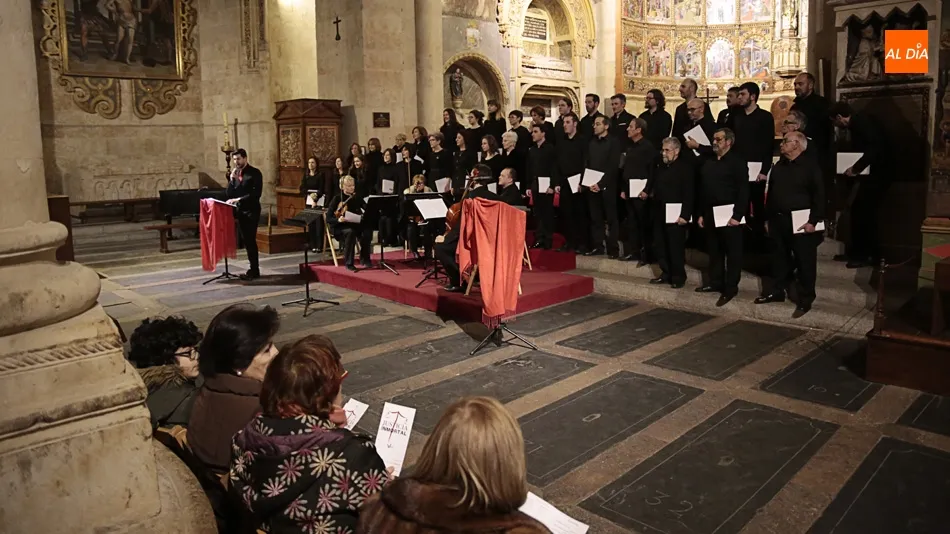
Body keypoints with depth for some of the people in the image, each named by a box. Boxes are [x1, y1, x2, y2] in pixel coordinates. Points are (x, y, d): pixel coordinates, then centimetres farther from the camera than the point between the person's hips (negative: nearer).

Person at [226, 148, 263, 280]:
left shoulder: (255, 173, -7)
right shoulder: (235, 173, 11)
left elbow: (256, 194, -16)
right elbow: (229, 194, 6)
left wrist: (238, 199, -20)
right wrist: (232, 180, -7)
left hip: (251, 211, -7)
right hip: (240, 211, 7)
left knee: (250, 241, -8)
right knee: (246, 241, 9)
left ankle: (254, 270, -3)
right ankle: (254, 269, 16)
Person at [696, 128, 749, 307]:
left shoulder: (737, 162, -7)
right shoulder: (708, 163, 14)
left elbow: (743, 191, -13)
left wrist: (737, 215, -18)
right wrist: (701, 214, 12)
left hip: (729, 215, -6)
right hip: (710, 213, 7)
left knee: (732, 252, 1)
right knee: (714, 250, 12)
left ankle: (731, 288, 7)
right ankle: (716, 282, 23)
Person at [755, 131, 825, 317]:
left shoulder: (810, 166, -7)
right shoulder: (779, 166, 13)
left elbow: (819, 195, -11)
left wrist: (813, 221, -16)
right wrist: (768, 218, 13)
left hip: (800, 222, -6)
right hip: (778, 220, 6)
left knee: (804, 262, 0)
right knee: (779, 258, 14)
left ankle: (805, 299, 7)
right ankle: (778, 291, 26)